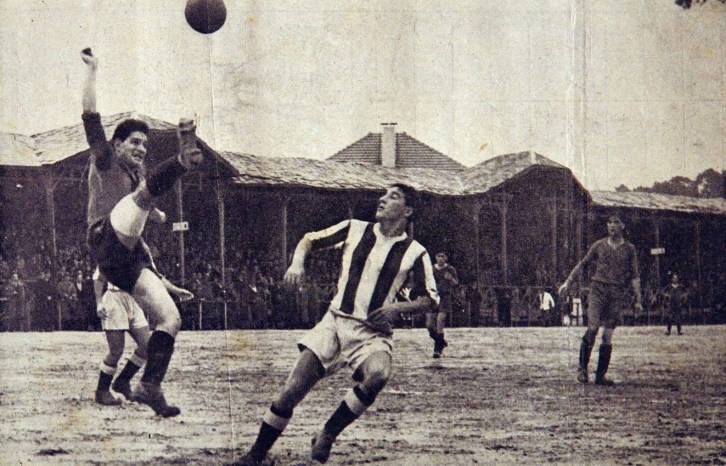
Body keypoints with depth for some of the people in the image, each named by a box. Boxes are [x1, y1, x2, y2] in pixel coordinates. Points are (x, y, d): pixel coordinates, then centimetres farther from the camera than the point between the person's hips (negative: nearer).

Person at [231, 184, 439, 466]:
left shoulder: (415, 253, 1)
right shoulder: (355, 229, 7)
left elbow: (429, 299, 8)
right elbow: (310, 240, 16)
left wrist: (396, 308, -9)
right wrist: (297, 263, -4)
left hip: (373, 333, -2)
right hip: (335, 323, 2)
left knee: (378, 375, -36)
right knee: (292, 391, -8)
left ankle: (328, 435, -17)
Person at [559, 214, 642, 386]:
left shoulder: (629, 249, 8)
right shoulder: (599, 245, 10)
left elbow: (634, 275, 7)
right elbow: (582, 263, 15)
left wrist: (638, 299, 1)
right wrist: (568, 282, 9)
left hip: (617, 293, 0)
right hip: (598, 288, 0)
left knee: (608, 336, -1)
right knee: (593, 327, -17)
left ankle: (600, 375, 3)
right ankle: (582, 367, -5)